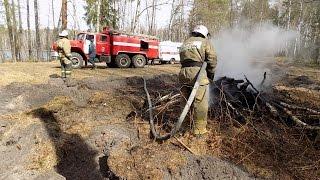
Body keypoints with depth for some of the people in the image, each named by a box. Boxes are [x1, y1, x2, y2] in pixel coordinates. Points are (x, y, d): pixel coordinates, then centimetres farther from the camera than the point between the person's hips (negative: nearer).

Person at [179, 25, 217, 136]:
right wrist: (210, 74, 8)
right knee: (201, 103, -1)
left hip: (184, 73, 7)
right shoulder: (204, 42, 8)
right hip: (198, 73, -6)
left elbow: (183, 59, 19)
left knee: (186, 101, 17)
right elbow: (212, 58, -3)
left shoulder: (185, 43, 26)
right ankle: (199, 129, 4)